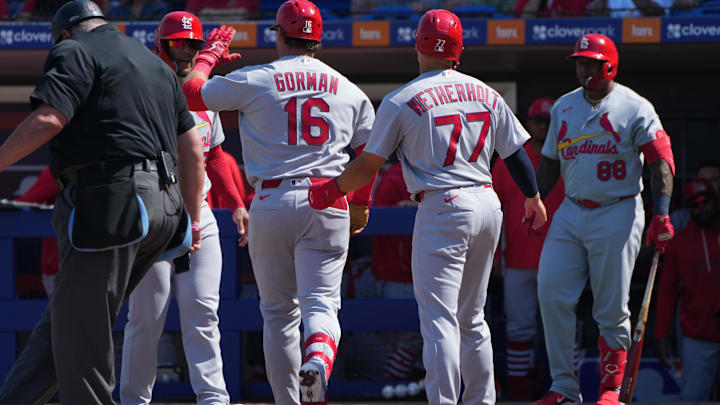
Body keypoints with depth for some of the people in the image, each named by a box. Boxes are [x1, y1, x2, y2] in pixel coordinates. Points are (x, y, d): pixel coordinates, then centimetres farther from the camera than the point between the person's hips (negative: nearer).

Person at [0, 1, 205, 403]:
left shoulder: (74, 51, 1)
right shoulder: (157, 64, 26)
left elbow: (48, 119, -16)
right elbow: (192, 150, 23)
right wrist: (193, 219, 27)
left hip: (111, 202, -9)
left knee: (79, 330, -6)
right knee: (64, 321, 8)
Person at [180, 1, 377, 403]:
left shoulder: (254, 80, -1)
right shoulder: (349, 90, 10)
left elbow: (192, 92, 6)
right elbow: (368, 151, 15)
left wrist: (210, 53, 25)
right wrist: (361, 204, 29)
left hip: (272, 201, -1)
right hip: (328, 203, 1)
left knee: (279, 310, 9)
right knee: (321, 302, -4)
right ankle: (319, 361, -36)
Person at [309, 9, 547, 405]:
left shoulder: (401, 101, -5)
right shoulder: (486, 94, 9)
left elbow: (368, 165, -3)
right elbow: (516, 152, 15)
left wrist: (330, 190, 14)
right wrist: (533, 197, 31)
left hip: (442, 209, -6)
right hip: (488, 205, 6)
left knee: (439, 318, -7)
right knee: (471, 317, 18)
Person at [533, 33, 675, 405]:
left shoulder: (635, 109, -5)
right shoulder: (563, 107, 12)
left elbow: (661, 163, -8)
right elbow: (550, 162, 20)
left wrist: (661, 215, -18)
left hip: (617, 214, -5)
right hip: (570, 212, 5)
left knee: (611, 308, -3)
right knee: (552, 294, -5)